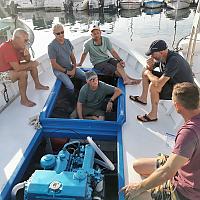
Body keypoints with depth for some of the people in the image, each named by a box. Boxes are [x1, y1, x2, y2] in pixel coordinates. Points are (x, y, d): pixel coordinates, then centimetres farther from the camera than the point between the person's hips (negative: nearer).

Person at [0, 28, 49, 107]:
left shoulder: (19, 46, -5)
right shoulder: (8, 48, -32)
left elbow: (28, 60, 4)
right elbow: (17, 68, -36)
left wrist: (26, 54, -19)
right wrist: (30, 64, -22)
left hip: (12, 68, 9)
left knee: (33, 64, 8)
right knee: (23, 73, -33)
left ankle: (37, 85, 23)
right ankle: (24, 100, -22)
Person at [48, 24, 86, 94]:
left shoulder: (67, 41, 4)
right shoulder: (51, 46, -15)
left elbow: (72, 56, 8)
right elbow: (54, 64, -15)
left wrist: (74, 69, -5)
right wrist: (66, 71, -13)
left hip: (70, 67, 6)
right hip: (59, 70, -6)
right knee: (71, 87, -28)